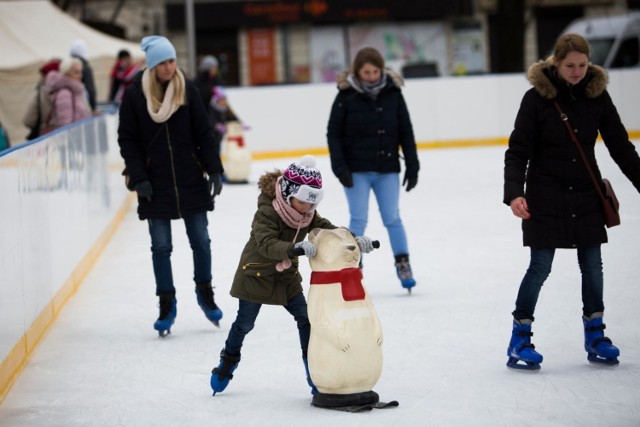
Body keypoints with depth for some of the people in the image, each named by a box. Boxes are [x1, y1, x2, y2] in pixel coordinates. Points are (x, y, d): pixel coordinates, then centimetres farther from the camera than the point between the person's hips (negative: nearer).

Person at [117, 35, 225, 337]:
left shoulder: (187, 90, 0)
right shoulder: (134, 95, -5)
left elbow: (204, 134, 3)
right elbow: (127, 140, -2)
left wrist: (214, 170, -4)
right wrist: (139, 178, -9)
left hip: (191, 181, 1)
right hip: (156, 185, -1)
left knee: (200, 241, 6)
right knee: (161, 247, 4)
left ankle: (205, 291, 27)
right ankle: (166, 305, 14)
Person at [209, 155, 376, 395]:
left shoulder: (307, 213, -8)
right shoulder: (266, 213, -29)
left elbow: (329, 230, -13)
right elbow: (266, 244, -43)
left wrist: (355, 240, -33)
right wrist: (296, 248, -61)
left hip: (287, 276, 5)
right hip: (256, 274, -5)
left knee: (305, 318, -5)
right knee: (245, 322, 8)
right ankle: (228, 362, 30)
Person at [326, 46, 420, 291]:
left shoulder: (392, 92, -1)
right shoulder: (346, 95, -7)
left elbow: (406, 131, 4)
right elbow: (333, 133, -3)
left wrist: (412, 166, 3)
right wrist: (340, 167, -11)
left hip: (387, 168, 2)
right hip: (357, 170, -2)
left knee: (392, 218, 5)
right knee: (358, 220, 0)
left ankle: (403, 265, 14)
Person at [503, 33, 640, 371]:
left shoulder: (596, 94, 0)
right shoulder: (537, 97, -11)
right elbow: (518, 151, -11)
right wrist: (514, 193, -24)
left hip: (586, 195, 4)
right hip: (546, 197, -4)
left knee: (592, 266, 7)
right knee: (540, 267, -2)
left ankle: (595, 337, 20)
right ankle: (519, 340, 7)